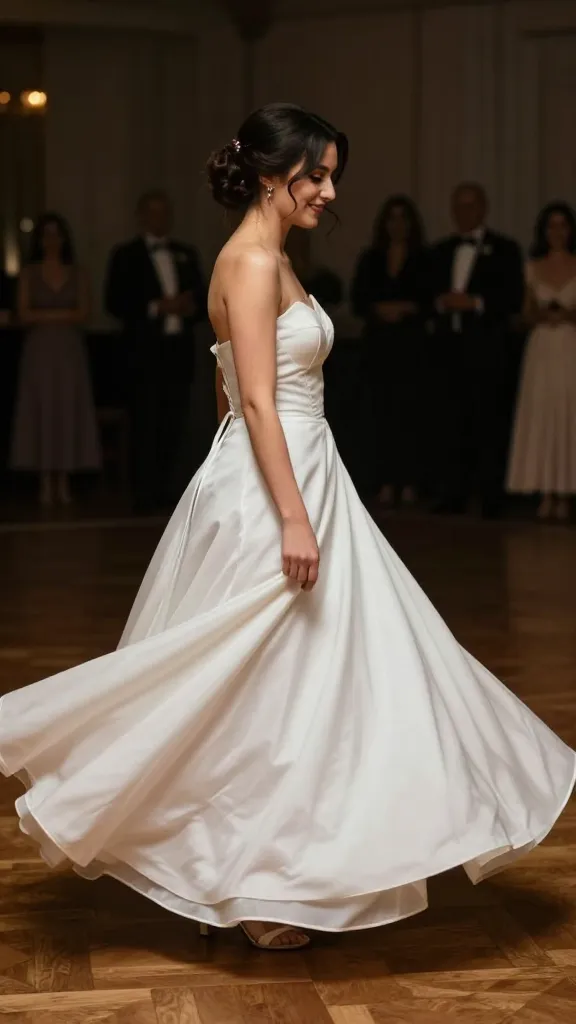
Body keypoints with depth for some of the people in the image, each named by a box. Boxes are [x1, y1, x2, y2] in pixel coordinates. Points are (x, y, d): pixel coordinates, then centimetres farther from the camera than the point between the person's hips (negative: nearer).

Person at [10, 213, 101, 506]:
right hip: (40, 351, -1)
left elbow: (84, 314, -2)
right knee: (42, 412, -4)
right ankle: (46, 484, -2)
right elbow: (24, 315, -4)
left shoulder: (77, 274, 8)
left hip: (69, 350, 1)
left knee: (69, 411, -2)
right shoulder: (29, 274, 5)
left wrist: (45, 315, -9)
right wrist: (63, 314, -8)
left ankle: (64, 482, 1)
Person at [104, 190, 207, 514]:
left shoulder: (187, 254, 17)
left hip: (179, 351, 4)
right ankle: (146, 497, -1)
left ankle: (170, 492, 10)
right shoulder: (127, 256, 3)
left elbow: (203, 297, 16)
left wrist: (192, 308, -6)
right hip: (145, 352, -4)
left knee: (174, 427, 4)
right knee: (146, 428, -4)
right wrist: (156, 307, -14)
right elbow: (115, 303, -5)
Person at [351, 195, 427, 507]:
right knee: (382, 409, -1)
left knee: (410, 409, -7)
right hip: (379, 343, 2)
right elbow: (358, 301, 7)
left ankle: (409, 482, -5)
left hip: (412, 342, -2)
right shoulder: (370, 259, 12)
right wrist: (379, 310, -10)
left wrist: (408, 309, -15)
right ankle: (386, 482, 0)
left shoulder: (423, 259, 4)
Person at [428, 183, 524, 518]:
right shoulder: (441, 251, 18)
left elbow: (514, 299, -4)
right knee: (450, 423, 1)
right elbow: (429, 294, 15)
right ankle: (453, 495, 5)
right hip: (449, 347, 4)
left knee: (490, 424, -4)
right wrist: (440, 302, -7)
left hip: (487, 349, -4)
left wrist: (476, 302, -15)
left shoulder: (504, 249, 5)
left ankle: (491, 499, -2)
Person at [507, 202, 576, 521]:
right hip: (541, 350, 2)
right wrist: (541, 316, -8)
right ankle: (546, 496, -1)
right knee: (540, 419, -3)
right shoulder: (533, 268, 11)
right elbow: (527, 315, 12)